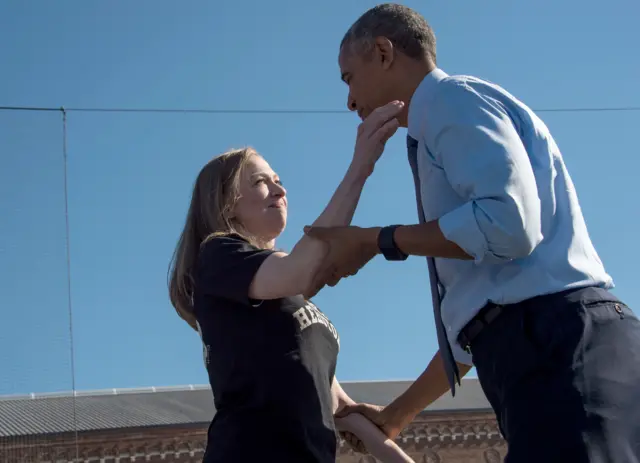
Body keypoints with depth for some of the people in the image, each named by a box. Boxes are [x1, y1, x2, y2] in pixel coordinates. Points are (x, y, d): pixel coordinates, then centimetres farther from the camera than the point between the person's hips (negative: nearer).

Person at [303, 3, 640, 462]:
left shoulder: (454, 96, 4)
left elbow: (508, 223, -16)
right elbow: (480, 313, 33)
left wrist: (374, 241, -2)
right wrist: (396, 414, 40)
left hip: (562, 348, -10)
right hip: (553, 351, 10)